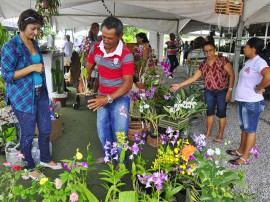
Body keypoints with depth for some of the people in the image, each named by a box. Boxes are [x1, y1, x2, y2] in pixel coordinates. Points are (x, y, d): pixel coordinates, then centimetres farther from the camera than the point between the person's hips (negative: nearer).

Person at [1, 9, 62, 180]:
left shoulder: (34, 43, 9)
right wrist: (31, 68, -23)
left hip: (40, 93, 7)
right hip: (23, 97, -7)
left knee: (46, 129, 15)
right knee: (28, 134, 7)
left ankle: (46, 159, 37)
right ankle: (29, 167, 28)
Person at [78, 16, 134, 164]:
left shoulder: (126, 55, -23)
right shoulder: (96, 48, -7)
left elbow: (128, 83, -26)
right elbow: (88, 68, 6)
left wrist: (109, 99, -35)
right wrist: (82, 83, -14)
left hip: (119, 97, -5)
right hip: (102, 96, 6)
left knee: (120, 132, 3)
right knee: (102, 129, 19)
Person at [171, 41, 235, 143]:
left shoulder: (223, 60, -12)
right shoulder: (203, 64, 3)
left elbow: (231, 75, -10)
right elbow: (194, 78, 4)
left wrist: (230, 90, -15)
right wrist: (179, 85, -1)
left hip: (222, 92, -4)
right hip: (209, 92, 4)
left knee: (221, 113, 7)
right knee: (209, 112, 15)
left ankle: (220, 135, 22)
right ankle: (208, 133, 32)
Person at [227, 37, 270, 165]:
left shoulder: (259, 61, -20)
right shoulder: (249, 61, 10)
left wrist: (258, 89, -23)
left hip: (252, 103, -9)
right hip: (243, 101, 9)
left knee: (250, 130, 3)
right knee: (244, 128, 20)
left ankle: (245, 157, 14)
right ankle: (241, 150, 35)